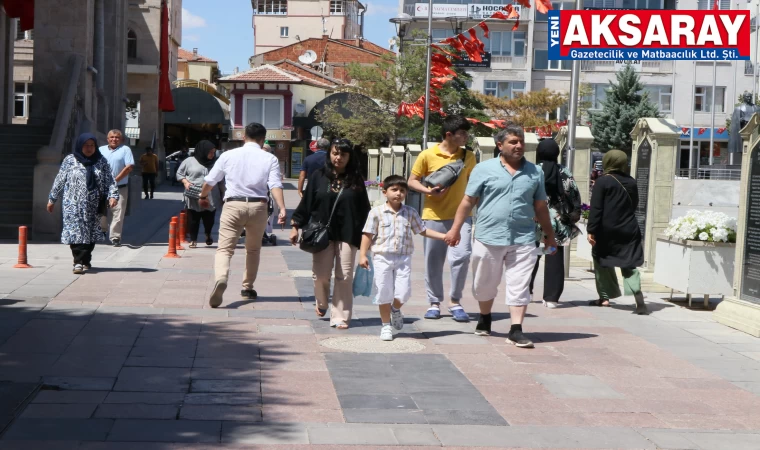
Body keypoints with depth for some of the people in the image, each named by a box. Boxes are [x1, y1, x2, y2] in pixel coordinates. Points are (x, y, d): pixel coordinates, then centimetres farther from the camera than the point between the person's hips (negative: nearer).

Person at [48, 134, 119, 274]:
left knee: (91, 233, 5)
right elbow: (59, 181, 8)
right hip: (74, 205, -2)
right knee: (76, 231, -11)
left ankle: (85, 261, 16)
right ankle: (79, 262, -12)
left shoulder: (101, 161, 7)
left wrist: (113, 195, -11)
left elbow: (110, 181, 5)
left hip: (94, 206, 2)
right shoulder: (70, 161, 4)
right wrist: (52, 199, 10)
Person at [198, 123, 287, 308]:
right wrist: (282, 209, -16)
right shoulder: (270, 159, 3)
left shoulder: (228, 155, 6)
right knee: (253, 248, 22)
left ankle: (221, 278, -32)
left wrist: (203, 197, 30)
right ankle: (248, 288, 30)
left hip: (233, 205, -1)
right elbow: (275, 185, -11)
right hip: (257, 206, 1)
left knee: (224, 248, -3)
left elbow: (210, 180, 12)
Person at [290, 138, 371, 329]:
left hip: (347, 234, 0)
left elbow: (364, 209, 7)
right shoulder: (319, 176, 3)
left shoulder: (356, 179, 5)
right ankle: (322, 303, 33)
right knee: (320, 275, 3)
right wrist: (295, 226, 3)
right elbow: (306, 203, 6)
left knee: (344, 277, -1)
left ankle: (340, 317, 6)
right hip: (322, 233, 0)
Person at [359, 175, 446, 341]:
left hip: (403, 258, 2)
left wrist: (443, 236, 8)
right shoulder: (377, 212, -1)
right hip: (382, 257, -2)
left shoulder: (410, 213, 8)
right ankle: (386, 325, 18)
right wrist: (363, 255, -7)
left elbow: (423, 231, 15)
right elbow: (368, 234, -1)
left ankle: (396, 309, 29)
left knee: (403, 292, -6)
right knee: (384, 293, 2)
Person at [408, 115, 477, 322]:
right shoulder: (428, 155, -3)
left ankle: (455, 301, 4)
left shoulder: (468, 157, 6)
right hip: (434, 216, -1)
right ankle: (434, 303, 19)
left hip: (460, 215, 1)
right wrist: (428, 190, -14)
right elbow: (412, 181, 2)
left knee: (461, 256, -11)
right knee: (433, 261, 5)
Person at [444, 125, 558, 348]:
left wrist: (549, 235, 18)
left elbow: (540, 207, 16)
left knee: (519, 287, -3)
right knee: (485, 284, 13)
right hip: (488, 238, -1)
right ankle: (485, 318, 36)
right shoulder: (484, 169, 0)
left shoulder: (535, 172, 8)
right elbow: (468, 201, 2)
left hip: (523, 240, 1)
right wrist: (455, 229, -2)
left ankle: (516, 330, -1)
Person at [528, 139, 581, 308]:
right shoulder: (565, 172, 2)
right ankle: (551, 297, 1)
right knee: (555, 260, 3)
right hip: (558, 222, 1)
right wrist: (575, 214, 12)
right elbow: (574, 196, 1)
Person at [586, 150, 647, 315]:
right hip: (629, 231, 4)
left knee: (602, 261, 14)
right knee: (630, 265, 4)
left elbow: (596, 208, -13)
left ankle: (605, 296, 17)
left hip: (607, 231, -4)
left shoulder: (602, 181, -8)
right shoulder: (631, 182, 8)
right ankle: (638, 295, -16)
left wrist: (591, 230, -12)